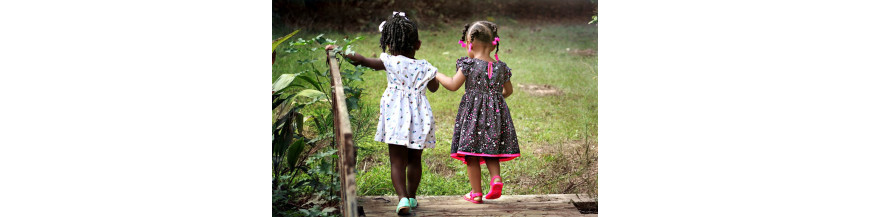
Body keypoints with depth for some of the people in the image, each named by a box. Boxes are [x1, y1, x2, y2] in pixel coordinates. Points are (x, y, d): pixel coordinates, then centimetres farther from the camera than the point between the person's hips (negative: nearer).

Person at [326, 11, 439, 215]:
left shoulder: (390, 62, -5)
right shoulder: (424, 67, 1)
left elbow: (362, 60, 2)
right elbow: (434, 88, 18)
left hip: (396, 115, -2)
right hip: (419, 117, 3)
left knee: (397, 161, -1)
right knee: (414, 160, 17)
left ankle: (403, 198, -17)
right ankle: (411, 197, 30)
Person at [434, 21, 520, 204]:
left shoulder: (469, 65, -9)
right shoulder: (501, 67, 6)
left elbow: (453, 85, -7)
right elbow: (508, 90, 17)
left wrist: (437, 75, 8)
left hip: (473, 113, -4)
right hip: (495, 113, 4)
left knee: (471, 153, 3)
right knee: (490, 151, 16)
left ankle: (476, 193, 5)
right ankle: (496, 178, -9)